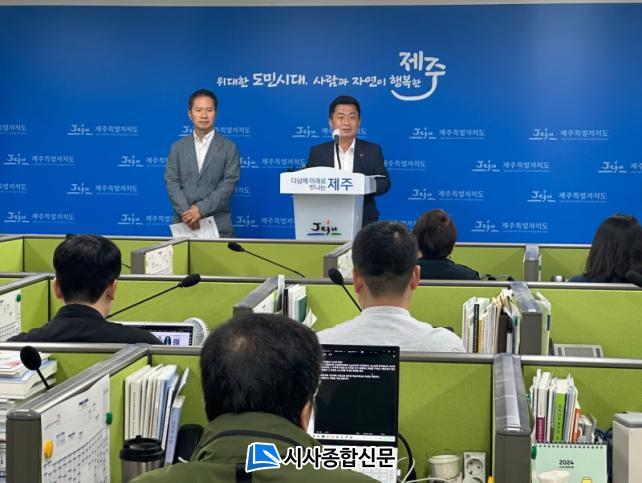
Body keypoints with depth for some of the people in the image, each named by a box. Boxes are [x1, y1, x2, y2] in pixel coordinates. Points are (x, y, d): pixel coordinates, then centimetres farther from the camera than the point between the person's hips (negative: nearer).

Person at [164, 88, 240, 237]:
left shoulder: (229, 148, 3)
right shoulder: (178, 147, 10)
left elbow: (228, 184, -6)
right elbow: (171, 182, 3)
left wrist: (201, 209, -15)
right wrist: (186, 211, -13)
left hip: (218, 224, -2)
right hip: (184, 223, 2)